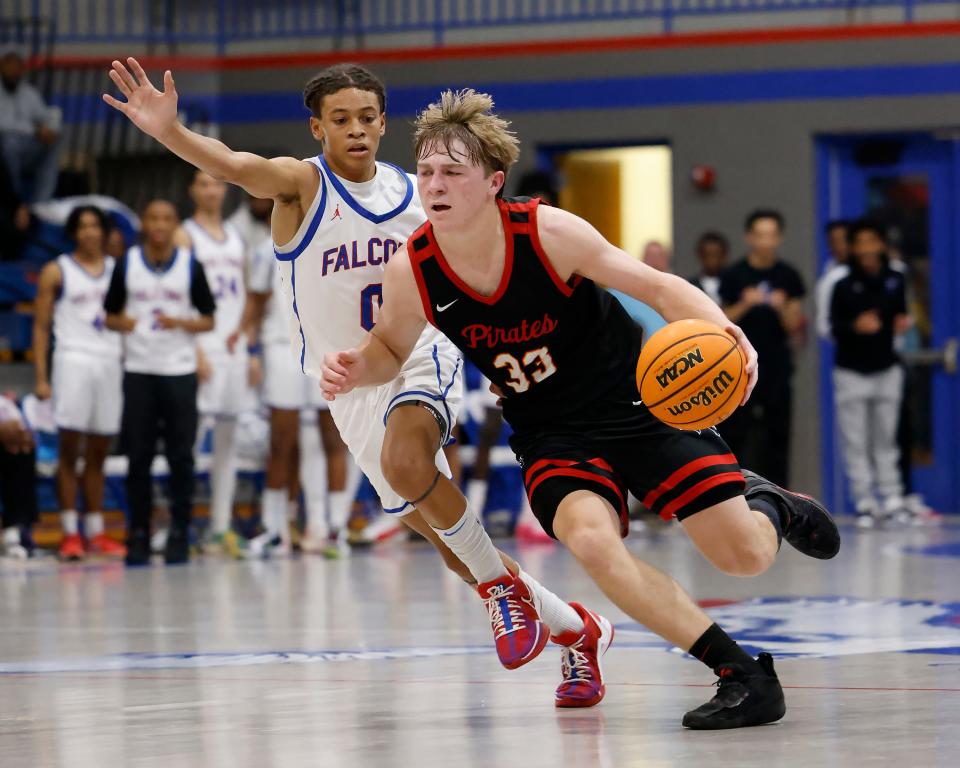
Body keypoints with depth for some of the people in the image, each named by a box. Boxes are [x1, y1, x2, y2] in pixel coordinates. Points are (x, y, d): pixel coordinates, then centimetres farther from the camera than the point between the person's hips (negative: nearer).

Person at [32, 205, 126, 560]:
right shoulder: (56, 272, 4)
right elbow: (41, 326, 2)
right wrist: (41, 377, -7)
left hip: (112, 363, 4)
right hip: (74, 359, -4)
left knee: (98, 454, 8)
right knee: (69, 449, -6)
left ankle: (95, 532, 14)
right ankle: (70, 533, -5)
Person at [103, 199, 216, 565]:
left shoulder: (190, 265, 3)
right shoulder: (126, 264, 6)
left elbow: (208, 320, 6)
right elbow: (110, 315, 11)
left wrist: (180, 323, -13)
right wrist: (121, 323, -12)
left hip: (179, 371, -1)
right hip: (138, 370, 1)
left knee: (181, 458, -1)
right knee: (138, 457, 2)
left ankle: (179, 535, 4)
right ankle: (138, 535, 8)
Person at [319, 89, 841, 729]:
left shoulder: (547, 231, -22)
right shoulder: (411, 272, -15)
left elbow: (659, 287, -15)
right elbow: (390, 349, 6)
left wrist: (725, 334, -34)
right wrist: (355, 370, -18)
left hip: (643, 404, -2)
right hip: (554, 434, 2)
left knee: (748, 556, -8)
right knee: (591, 540, -31)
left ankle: (765, 503, 33)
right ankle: (744, 674, -19)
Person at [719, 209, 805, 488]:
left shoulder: (788, 276, 5)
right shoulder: (735, 275, 0)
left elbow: (794, 329, 6)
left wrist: (782, 308, -14)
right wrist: (744, 305, -14)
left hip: (777, 364, 2)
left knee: (777, 434, 2)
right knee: (734, 432, -4)